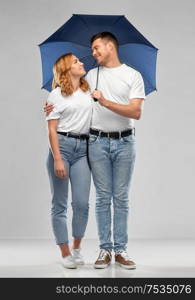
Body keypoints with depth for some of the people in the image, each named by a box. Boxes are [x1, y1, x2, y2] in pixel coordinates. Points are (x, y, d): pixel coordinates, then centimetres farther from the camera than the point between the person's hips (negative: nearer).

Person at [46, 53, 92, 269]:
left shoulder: (89, 91, 13)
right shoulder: (56, 95, 1)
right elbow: (52, 130, -5)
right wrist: (57, 159, -13)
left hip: (82, 149, 3)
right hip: (62, 146, -3)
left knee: (82, 203, -4)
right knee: (60, 204, 1)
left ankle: (77, 248, 18)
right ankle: (65, 253, 12)